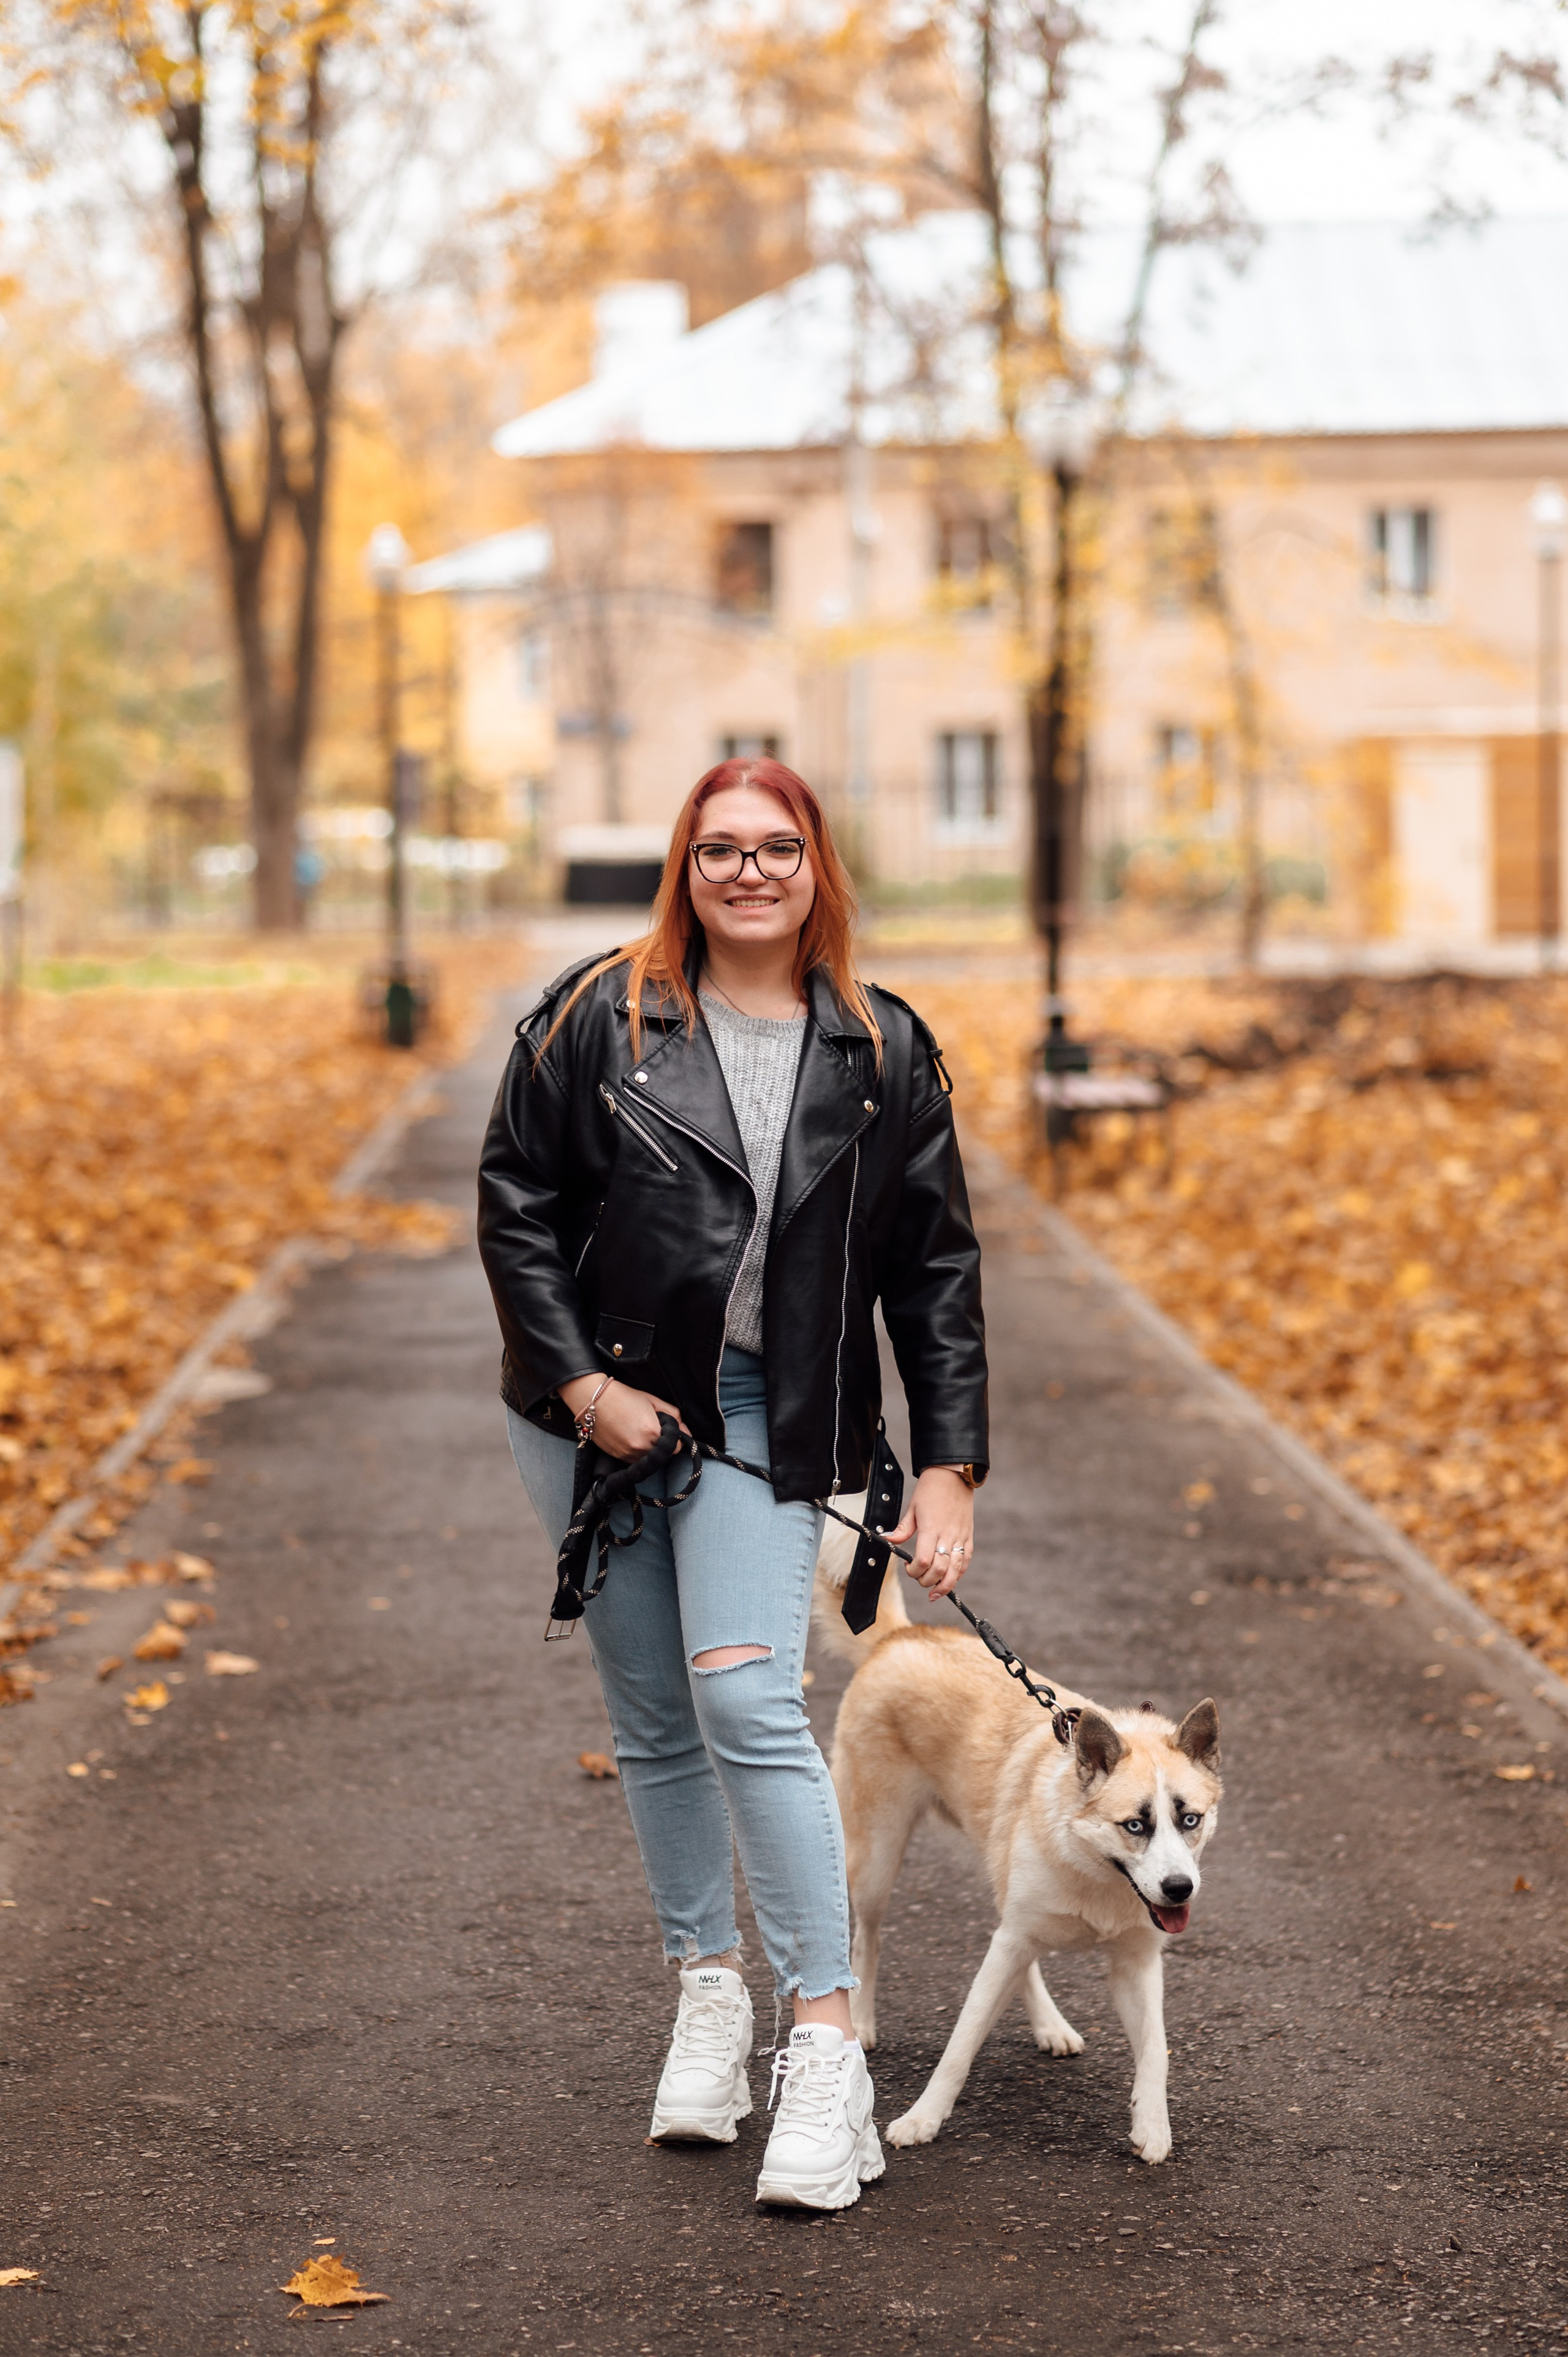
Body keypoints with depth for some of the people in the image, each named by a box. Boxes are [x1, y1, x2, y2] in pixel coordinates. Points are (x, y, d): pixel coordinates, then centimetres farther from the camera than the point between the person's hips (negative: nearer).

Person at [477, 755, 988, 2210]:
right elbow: (515, 1203, 1)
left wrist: (950, 1464, -2)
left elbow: (935, 1269, 4)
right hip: (594, 1416, 2)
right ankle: (709, 1998, 24)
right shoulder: (600, 1021, -1)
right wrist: (579, 1381, -9)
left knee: (747, 1701, -17)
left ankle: (827, 2051, -14)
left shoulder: (883, 1055, 3)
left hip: (763, 1421, -1)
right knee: (652, 1722, 9)